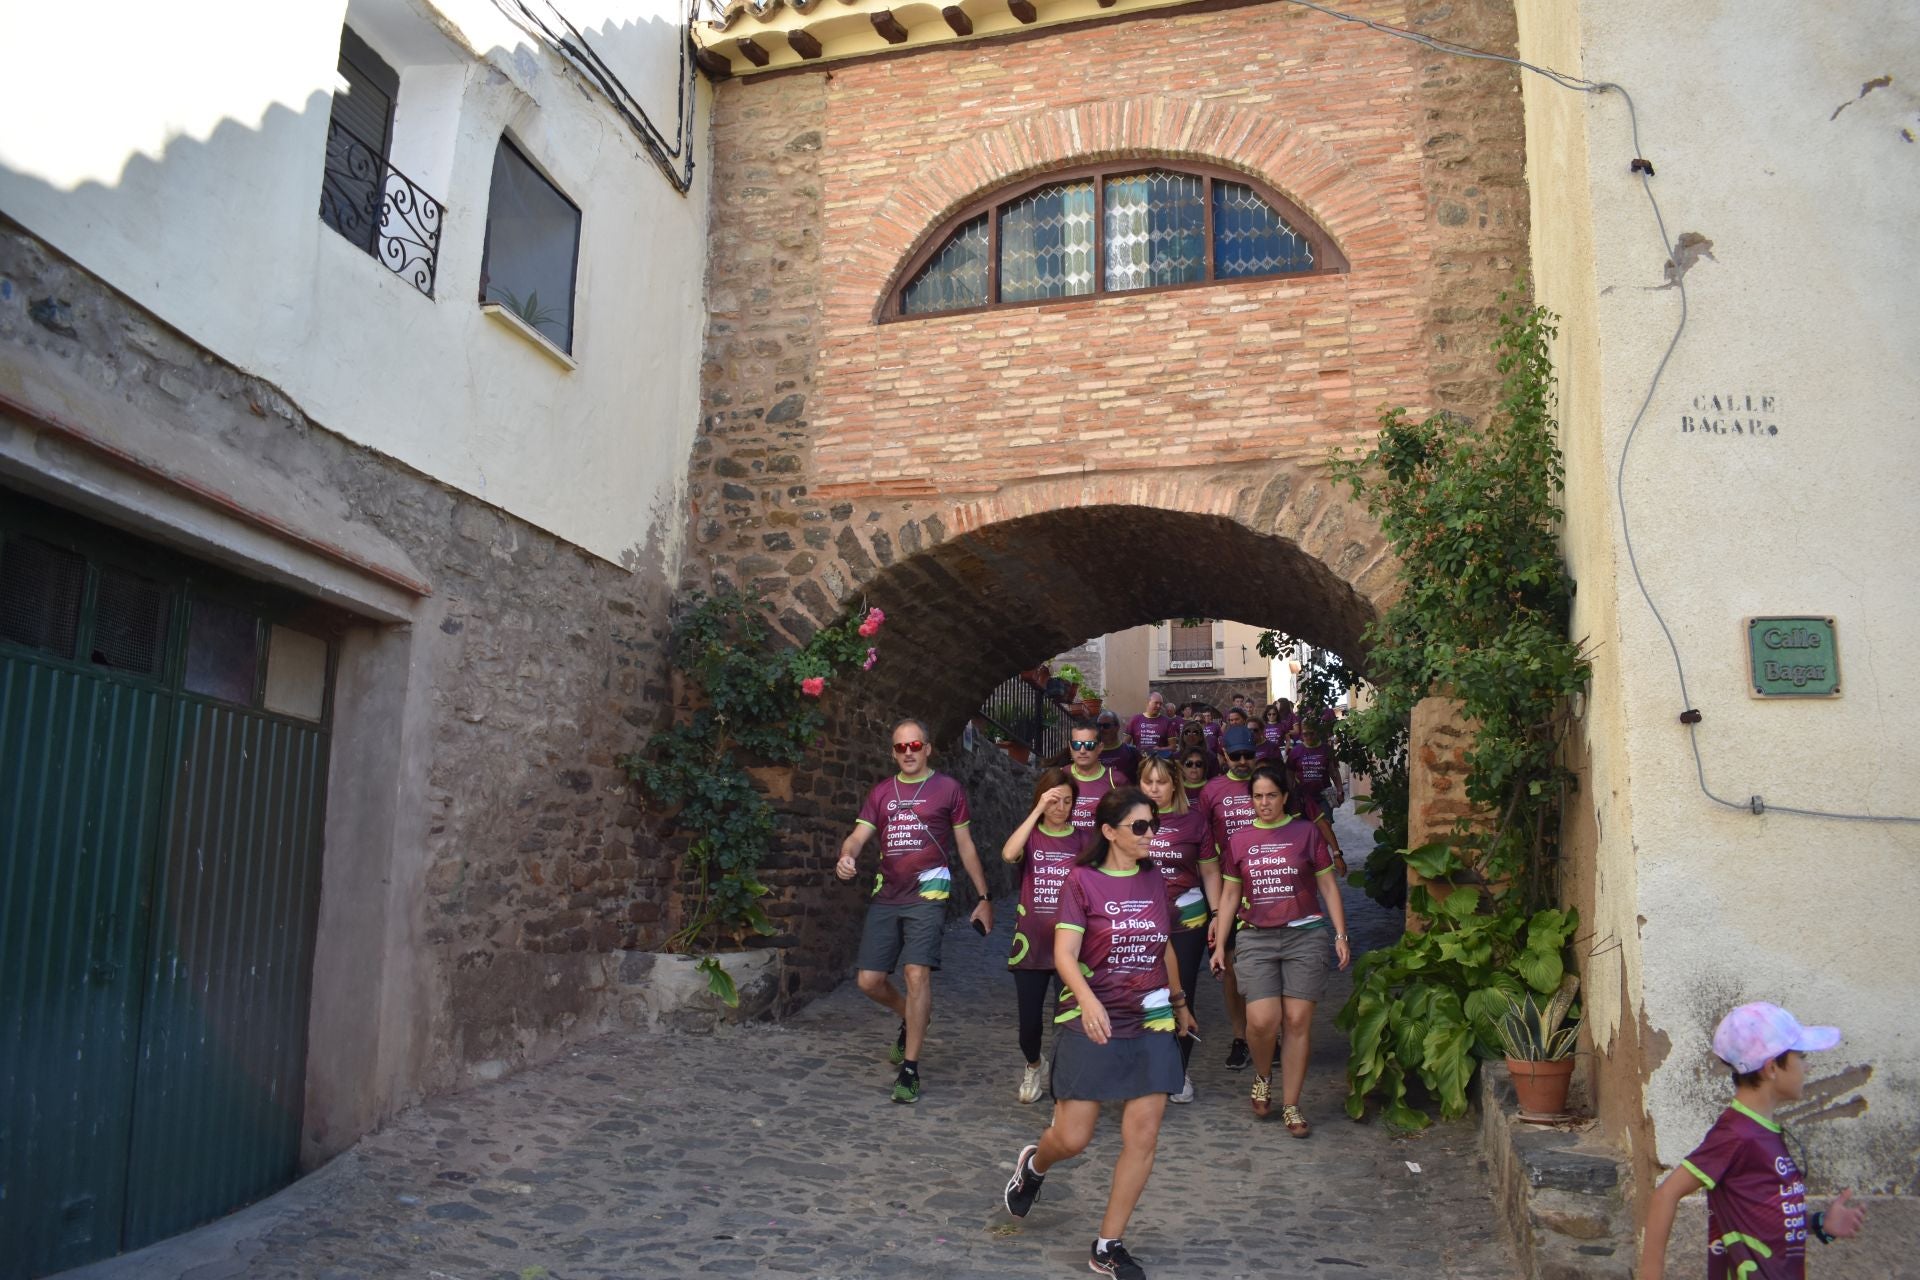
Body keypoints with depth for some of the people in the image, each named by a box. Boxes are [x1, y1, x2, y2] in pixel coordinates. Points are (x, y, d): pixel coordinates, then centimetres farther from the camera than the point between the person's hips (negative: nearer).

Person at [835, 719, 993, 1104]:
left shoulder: (948, 789, 4)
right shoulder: (881, 792, 13)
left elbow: (966, 846, 9)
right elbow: (858, 836, 3)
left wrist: (984, 898, 8)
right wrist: (846, 856, -21)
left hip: (927, 894, -4)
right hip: (886, 895, 4)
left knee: (917, 973, -16)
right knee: (869, 980, 3)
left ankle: (909, 1068, -4)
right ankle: (910, 1019, 35)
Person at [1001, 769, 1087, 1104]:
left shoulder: (1082, 839, 2)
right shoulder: (1030, 835, 1)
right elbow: (1008, 854, -23)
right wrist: (1038, 811, -24)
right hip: (1031, 943, 0)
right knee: (1029, 1022, 7)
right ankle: (1033, 1066, 39)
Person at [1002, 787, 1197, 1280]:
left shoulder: (1155, 881, 6)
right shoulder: (1082, 880, -9)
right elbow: (1064, 952, -18)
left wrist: (1179, 1002, 28)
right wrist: (1087, 1001, -34)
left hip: (1150, 1024, 4)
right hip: (1092, 1024, -4)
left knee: (1142, 1138, 0)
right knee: (1072, 1138, -1)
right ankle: (1033, 1164, 36)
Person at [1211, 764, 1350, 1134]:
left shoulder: (1306, 833, 4)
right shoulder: (1239, 840, 9)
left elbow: (1328, 885, 8)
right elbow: (1230, 895, 14)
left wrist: (1341, 935, 1)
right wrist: (1220, 944, 11)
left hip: (1305, 936, -1)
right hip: (1255, 938, 1)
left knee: (1297, 1021, -3)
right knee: (1262, 1020, -13)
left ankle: (1290, 1107, 11)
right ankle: (1262, 1078, 18)